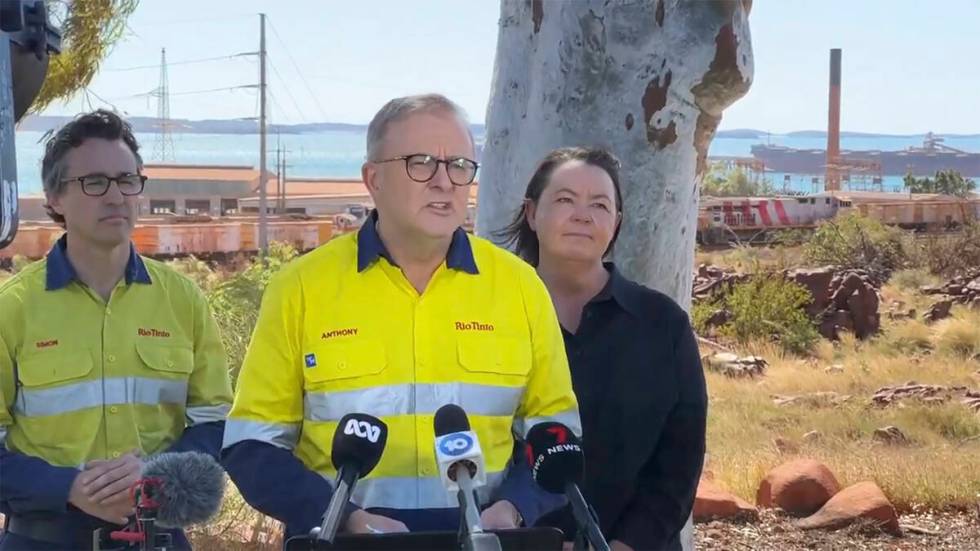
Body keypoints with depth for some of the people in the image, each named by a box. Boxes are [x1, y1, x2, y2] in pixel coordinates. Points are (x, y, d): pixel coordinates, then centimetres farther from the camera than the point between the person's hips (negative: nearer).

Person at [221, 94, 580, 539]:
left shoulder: (520, 285, 7)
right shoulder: (300, 287, 2)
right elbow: (254, 445, 3)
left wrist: (513, 509, -4)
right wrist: (345, 520, -10)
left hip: (481, 543, 1)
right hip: (341, 546, -1)